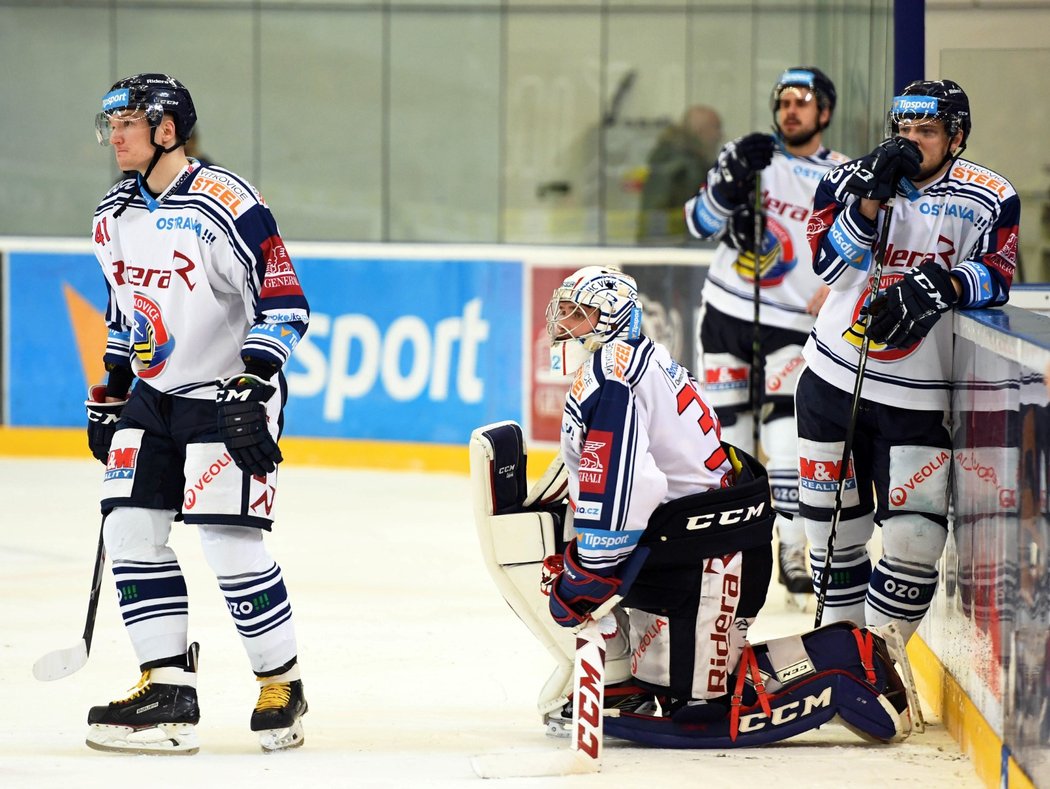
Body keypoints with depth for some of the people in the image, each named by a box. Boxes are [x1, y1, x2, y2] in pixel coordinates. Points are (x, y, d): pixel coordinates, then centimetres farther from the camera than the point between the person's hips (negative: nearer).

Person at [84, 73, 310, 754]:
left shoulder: (227, 206, -18)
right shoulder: (114, 217, 8)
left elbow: (284, 306, -18)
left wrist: (251, 391, -24)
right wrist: (107, 396, 19)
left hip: (228, 396, -8)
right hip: (153, 393, 8)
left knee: (229, 540, -12)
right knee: (131, 534, 0)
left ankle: (282, 683, 4)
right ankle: (169, 689, 4)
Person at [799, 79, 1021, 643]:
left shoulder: (988, 199, -3)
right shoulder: (849, 181, 1)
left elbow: (995, 277, -13)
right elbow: (829, 265, -10)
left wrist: (942, 287, -32)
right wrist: (873, 199, -21)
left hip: (916, 396, -2)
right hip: (834, 380, 2)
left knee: (915, 539, -10)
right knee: (833, 521, 10)